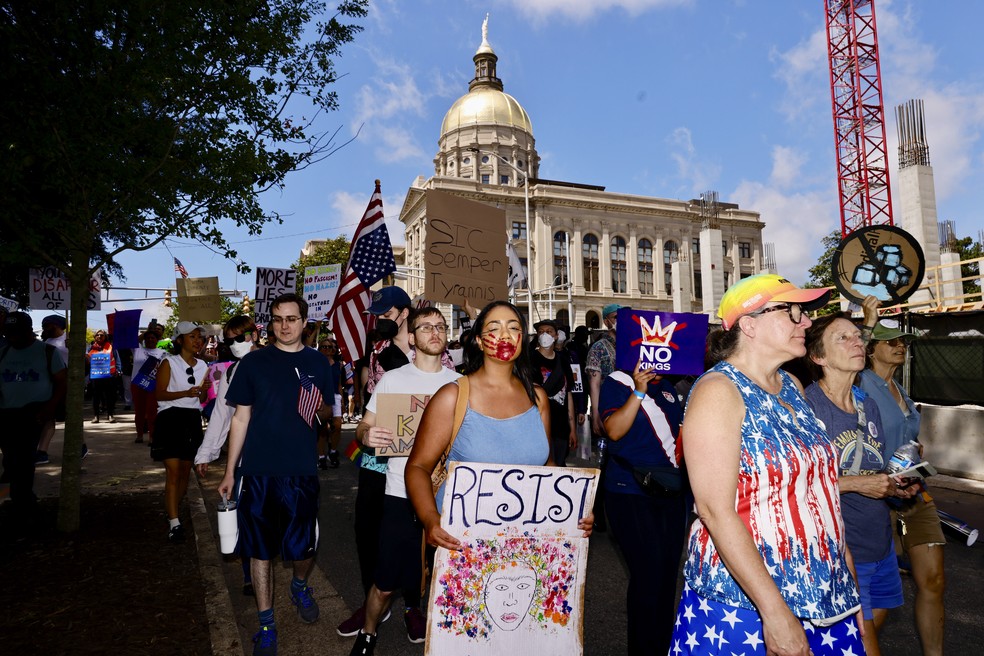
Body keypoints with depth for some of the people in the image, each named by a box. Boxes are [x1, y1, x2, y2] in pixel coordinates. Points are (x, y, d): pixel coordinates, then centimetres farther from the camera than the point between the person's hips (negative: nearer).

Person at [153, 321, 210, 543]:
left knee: (186, 471, 11)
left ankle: (173, 512, 27)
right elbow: (160, 393, -10)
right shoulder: (169, 363, -4)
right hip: (171, 418, -6)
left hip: (192, 419, 6)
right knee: (173, 472, -10)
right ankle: (174, 523, -9)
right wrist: (186, 393, -23)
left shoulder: (202, 366, 12)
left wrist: (204, 391, -4)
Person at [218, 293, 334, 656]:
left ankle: (300, 585, 39)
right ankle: (266, 624, 24)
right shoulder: (253, 362, 1)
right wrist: (229, 472, 4)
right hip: (259, 471, 0)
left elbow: (328, 415, 13)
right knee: (260, 548, 7)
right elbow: (241, 418, 5)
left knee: (303, 547, 6)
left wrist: (322, 409, -11)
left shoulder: (318, 363, 5)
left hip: (302, 471, 1)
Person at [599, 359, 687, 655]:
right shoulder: (616, 383, -6)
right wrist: (639, 392, -23)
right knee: (649, 573, -7)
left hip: (671, 492, 7)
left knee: (668, 572, 11)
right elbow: (614, 431, -18)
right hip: (631, 494, -6)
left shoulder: (666, 387, 13)